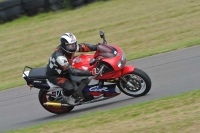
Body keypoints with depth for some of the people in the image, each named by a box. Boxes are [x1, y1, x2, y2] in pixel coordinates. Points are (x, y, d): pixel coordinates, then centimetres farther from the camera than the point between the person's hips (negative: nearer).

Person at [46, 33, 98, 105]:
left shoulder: (69, 47, -15)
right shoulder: (59, 56, -39)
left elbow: (83, 46, -8)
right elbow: (71, 70, -42)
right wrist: (89, 72, -48)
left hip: (64, 71, 9)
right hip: (54, 75, -9)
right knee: (69, 87, -32)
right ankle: (70, 99, -1)